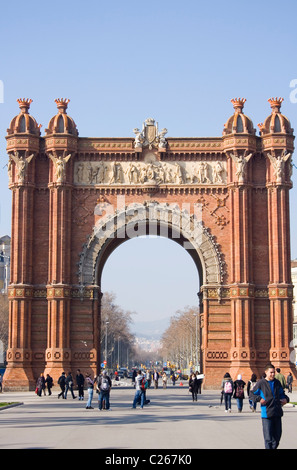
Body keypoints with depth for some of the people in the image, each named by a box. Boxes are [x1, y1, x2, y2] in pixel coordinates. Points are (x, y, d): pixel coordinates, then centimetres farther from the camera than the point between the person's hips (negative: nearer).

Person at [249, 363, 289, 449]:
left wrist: (286, 399, 6)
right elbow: (252, 394, 1)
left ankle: (274, 447, 28)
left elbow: (282, 393, 26)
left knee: (277, 435, 12)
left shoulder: (277, 382, 12)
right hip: (267, 414, -5)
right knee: (268, 436, -5)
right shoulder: (261, 383, -3)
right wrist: (259, 399, -15)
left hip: (277, 413, 5)